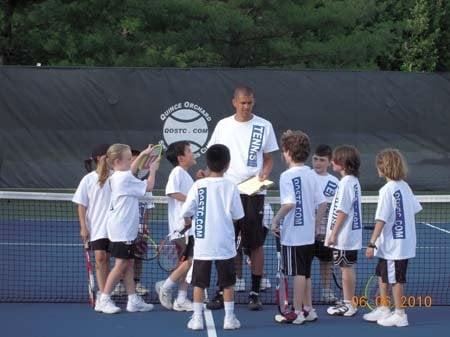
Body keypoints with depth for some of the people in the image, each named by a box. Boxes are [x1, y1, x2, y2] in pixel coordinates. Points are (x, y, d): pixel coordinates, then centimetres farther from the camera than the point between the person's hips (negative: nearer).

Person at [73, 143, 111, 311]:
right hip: (96, 227, -2)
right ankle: (102, 293, -3)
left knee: (105, 259, 5)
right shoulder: (88, 180, -2)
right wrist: (83, 227, -4)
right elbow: (82, 205, 0)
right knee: (100, 258, -8)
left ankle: (103, 295, 10)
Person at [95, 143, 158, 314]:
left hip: (125, 228, 10)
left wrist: (142, 154, 32)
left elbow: (131, 170, 34)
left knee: (129, 263, 10)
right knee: (121, 264, -4)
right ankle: (104, 299, 1)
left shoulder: (117, 177, 11)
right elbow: (148, 186, -11)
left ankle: (133, 300, 13)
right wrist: (152, 170, 6)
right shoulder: (125, 178, -17)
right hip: (122, 229, -10)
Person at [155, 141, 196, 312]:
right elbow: (172, 192, -24)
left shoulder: (186, 175, 20)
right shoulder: (177, 172, -10)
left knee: (187, 262, 9)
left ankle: (181, 300, 12)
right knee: (189, 261, -12)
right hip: (181, 225, -10)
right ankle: (165, 288, 2)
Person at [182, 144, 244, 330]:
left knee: (199, 283, 8)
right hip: (225, 245, 0)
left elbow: (186, 211, -6)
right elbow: (237, 215, -2)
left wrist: (188, 222, 16)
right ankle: (229, 318, 13)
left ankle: (197, 318, 9)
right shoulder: (230, 187, -6)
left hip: (202, 244, 0)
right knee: (228, 283, 11)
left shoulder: (198, 185, -6)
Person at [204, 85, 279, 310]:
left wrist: (264, 174, -11)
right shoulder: (223, 125, 8)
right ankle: (222, 292, 11)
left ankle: (255, 293, 8)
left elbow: (269, 159, 8)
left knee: (255, 243, 1)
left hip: (253, 191, -1)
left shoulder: (264, 126, 4)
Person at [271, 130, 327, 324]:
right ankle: (308, 310, 23)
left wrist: (276, 221, -14)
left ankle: (297, 313, 6)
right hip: (309, 235, 7)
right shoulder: (311, 174, 7)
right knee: (305, 273, 16)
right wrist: (315, 225, 15)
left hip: (292, 235, -7)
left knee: (298, 274, -1)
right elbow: (323, 203, 7)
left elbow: (289, 203, -25)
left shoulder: (287, 176, -14)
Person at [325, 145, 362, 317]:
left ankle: (348, 306, 4)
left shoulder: (345, 183, -18)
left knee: (346, 268, -2)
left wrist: (333, 234, -16)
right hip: (353, 235, 9)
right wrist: (333, 233, 19)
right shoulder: (353, 181, 12)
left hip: (344, 237, -9)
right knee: (348, 268, 14)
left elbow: (342, 211, -20)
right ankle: (348, 303, 22)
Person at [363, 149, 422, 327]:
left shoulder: (387, 190, -19)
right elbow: (415, 209, 11)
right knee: (382, 274, 19)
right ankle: (383, 309, 29)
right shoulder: (405, 186, 5)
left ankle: (399, 315, 12)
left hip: (393, 244, -9)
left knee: (395, 279, 2)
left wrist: (372, 243, -18)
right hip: (405, 242, 9)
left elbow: (381, 220, -21)